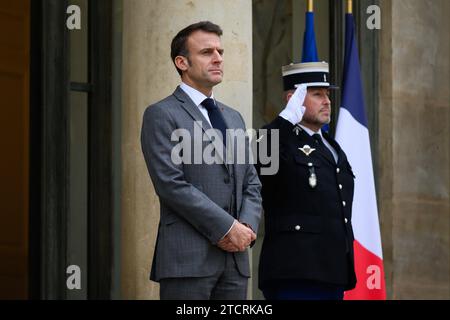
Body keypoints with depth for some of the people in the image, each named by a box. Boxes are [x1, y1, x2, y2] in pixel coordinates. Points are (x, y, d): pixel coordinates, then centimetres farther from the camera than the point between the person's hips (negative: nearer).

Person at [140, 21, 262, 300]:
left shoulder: (234, 118, 22)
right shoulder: (162, 115, -1)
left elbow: (252, 184, 19)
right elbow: (171, 184, -12)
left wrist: (247, 226, -2)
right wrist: (226, 227, -13)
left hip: (236, 256, 6)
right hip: (187, 256, -6)